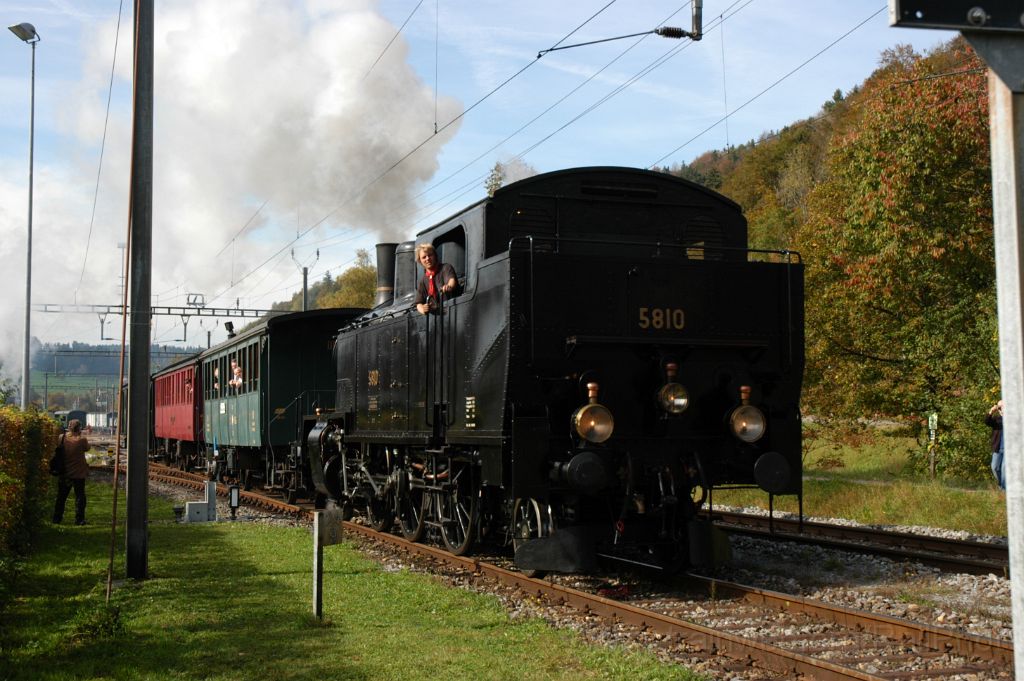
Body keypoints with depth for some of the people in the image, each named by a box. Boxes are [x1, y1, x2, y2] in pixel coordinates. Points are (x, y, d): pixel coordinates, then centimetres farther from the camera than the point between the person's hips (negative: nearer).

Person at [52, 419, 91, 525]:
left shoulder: (63, 438, -5)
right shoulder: (82, 439, -14)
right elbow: (87, 448, 3)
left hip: (64, 473, 3)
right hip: (78, 473, -3)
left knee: (61, 496, 14)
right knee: (79, 496, 5)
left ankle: (56, 518, 17)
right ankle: (79, 519, 3)